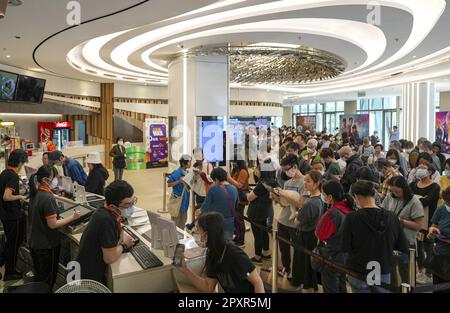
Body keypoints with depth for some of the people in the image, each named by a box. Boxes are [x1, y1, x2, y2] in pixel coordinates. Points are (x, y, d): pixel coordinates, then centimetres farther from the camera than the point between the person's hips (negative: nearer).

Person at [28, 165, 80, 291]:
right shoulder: (48, 198, -26)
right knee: (47, 278, 11)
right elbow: (52, 224, -23)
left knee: (38, 275, 25)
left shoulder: (35, 193, -1)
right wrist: (72, 217, -17)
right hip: (47, 244, -8)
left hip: (33, 242, 8)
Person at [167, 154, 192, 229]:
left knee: (183, 220, 16)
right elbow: (169, 184, -14)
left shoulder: (187, 173, 6)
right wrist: (179, 181, -22)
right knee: (176, 219, 1)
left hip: (185, 199, 7)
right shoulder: (176, 173, -15)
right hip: (177, 198, -7)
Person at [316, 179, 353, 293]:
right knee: (341, 287, 24)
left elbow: (320, 234, -16)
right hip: (345, 255, 8)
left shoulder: (332, 213, -28)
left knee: (331, 289, 10)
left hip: (331, 258, -7)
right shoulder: (348, 208, -5)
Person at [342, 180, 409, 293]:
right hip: (383, 273, 3)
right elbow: (405, 248, -2)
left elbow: (345, 248, -14)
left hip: (358, 272, -3)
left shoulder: (352, 217, -18)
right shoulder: (391, 217, -8)